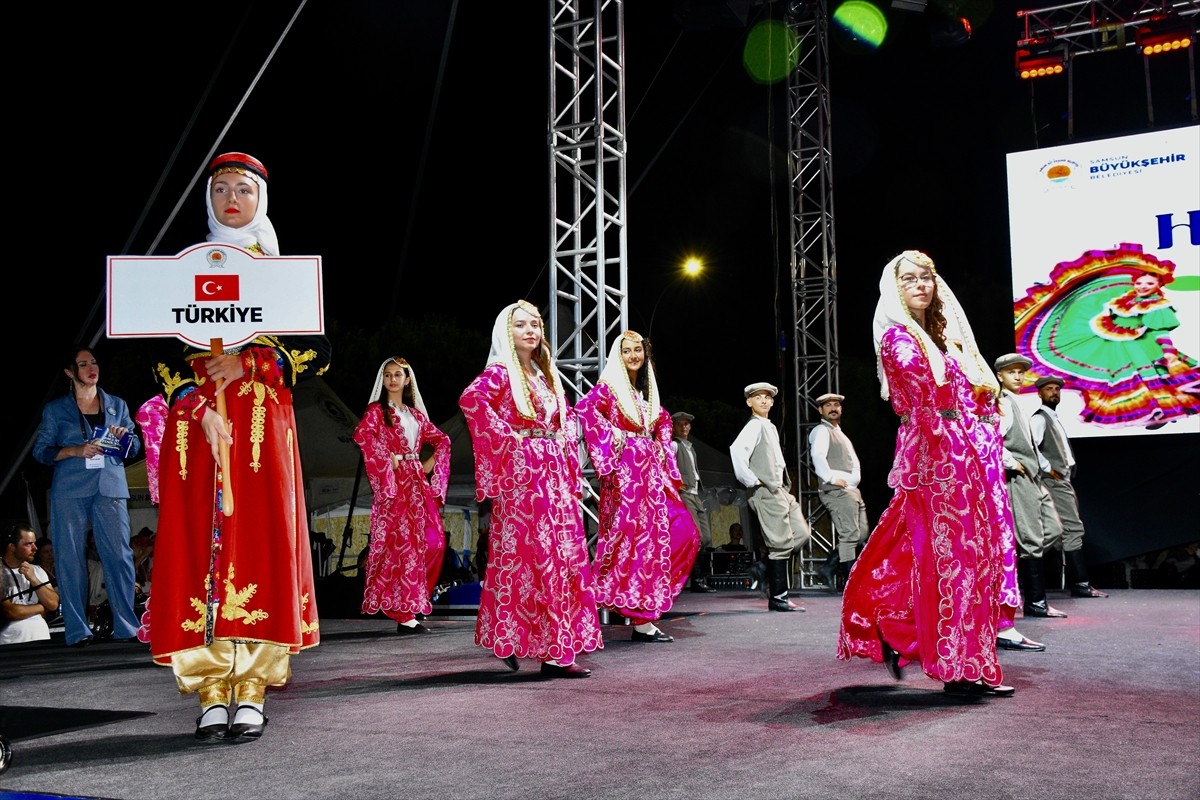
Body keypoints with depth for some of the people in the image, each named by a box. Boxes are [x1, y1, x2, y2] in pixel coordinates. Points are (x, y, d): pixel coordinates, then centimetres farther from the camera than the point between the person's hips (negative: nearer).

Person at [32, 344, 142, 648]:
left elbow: (134, 447, 18)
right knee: (70, 559, -2)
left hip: (110, 487, 1)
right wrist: (75, 451, -10)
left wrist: (124, 435, -5)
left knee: (119, 554, -7)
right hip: (69, 490, -1)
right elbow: (41, 450, 6)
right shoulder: (55, 409, 11)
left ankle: (126, 627, -3)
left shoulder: (117, 405, 17)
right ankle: (77, 631, 4)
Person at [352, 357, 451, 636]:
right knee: (400, 542, -11)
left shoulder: (415, 414, 19)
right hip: (394, 482, -6)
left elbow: (442, 439, 26)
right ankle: (404, 614, -10)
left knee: (433, 542, 0)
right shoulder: (377, 410, 2)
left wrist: (431, 463, 11)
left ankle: (413, 601, 13)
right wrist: (389, 458, -15)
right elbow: (362, 434, -17)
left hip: (418, 482, 6)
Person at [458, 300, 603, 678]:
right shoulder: (500, 372, -6)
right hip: (522, 473, -7)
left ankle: (556, 648, 12)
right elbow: (471, 399, -26)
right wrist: (507, 436, -20)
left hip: (555, 473, 8)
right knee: (532, 556, -9)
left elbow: (567, 414, 32)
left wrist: (566, 442, 13)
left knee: (565, 555, 5)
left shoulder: (546, 375, 17)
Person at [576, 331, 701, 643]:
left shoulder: (648, 390, 18)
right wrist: (612, 439, -16)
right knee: (636, 538, -9)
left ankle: (654, 596, 10)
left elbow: (663, 421, 32)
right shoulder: (608, 386, -3)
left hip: (652, 470, 8)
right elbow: (585, 407, -21)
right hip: (626, 470, -8)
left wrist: (661, 449, 15)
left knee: (683, 532, 1)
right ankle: (641, 619, -6)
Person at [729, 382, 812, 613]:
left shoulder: (770, 427, 20)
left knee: (801, 534, 5)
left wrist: (786, 483, 17)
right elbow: (737, 449, -27)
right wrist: (751, 480, -21)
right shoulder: (754, 426, -9)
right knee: (781, 543, -8)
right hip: (767, 492, -9)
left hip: (781, 490, 9)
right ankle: (777, 597, -2)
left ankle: (764, 568, 13)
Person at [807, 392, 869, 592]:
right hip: (836, 491, -10)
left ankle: (829, 568, 11)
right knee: (849, 535, -12)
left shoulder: (839, 433, 26)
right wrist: (832, 478, -22)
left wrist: (854, 479, 13)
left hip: (851, 490, 10)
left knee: (861, 533, 7)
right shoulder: (821, 431, -3)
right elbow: (818, 456, -19)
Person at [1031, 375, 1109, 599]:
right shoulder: (1039, 419, -8)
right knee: (1073, 528, -14)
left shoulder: (1054, 419, 22)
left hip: (1064, 481, 10)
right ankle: (1080, 584, -15)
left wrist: (1066, 470, 14)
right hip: (1054, 481, -10)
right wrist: (1048, 469, -18)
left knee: (1071, 530, 10)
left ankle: (1075, 582, 13)